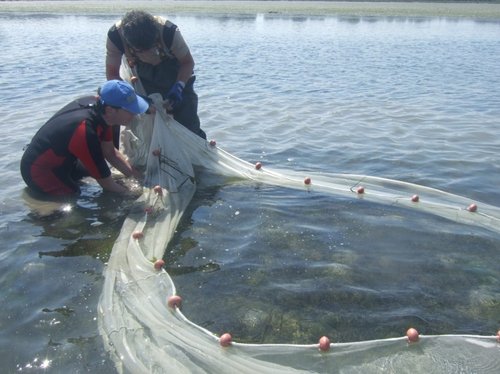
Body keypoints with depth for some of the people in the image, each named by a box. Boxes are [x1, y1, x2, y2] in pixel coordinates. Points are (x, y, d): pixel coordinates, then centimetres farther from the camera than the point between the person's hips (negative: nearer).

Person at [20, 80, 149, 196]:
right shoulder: (86, 134, -37)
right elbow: (106, 184, -26)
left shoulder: (96, 102, -13)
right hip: (40, 172, -8)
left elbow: (110, 152, -1)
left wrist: (139, 177, -4)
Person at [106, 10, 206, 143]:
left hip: (176, 75, -1)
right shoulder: (115, 36, -31)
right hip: (146, 76, 2)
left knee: (188, 123, -6)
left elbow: (188, 62, -21)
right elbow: (112, 74, -22)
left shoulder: (169, 32, -36)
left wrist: (178, 87, -38)